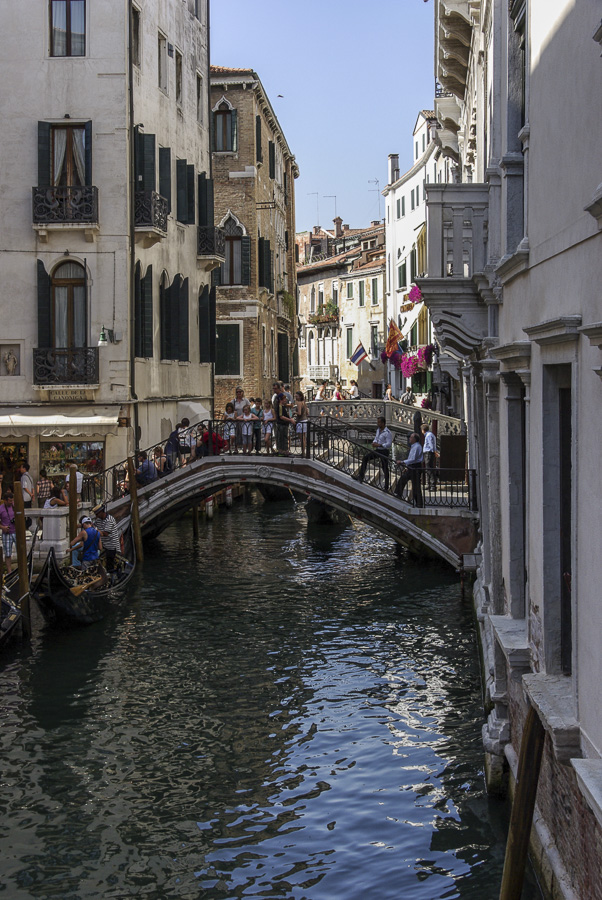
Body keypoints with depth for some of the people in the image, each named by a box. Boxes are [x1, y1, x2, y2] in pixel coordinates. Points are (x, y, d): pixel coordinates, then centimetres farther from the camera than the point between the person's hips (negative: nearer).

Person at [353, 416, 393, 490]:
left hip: (384, 451, -8)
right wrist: (374, 442, -4)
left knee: (385, 468, -1)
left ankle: (386, 486, 9)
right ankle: (360, 476, 3)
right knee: (365, 458, 0)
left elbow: (389, 444, -22)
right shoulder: (378, 430, 8)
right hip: (377, 450, 8)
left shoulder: (387, 433, -19)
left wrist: (379, 445, -30)